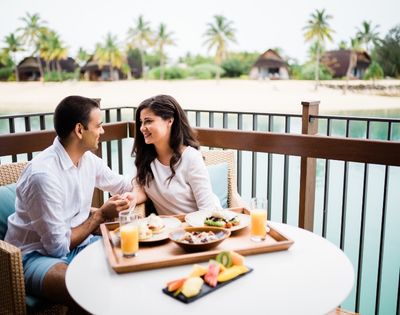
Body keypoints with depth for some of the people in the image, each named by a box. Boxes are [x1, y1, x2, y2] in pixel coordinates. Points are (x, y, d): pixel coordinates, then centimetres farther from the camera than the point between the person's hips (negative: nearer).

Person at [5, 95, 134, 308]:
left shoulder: (88, 159, -1)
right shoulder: (44, 174, -26)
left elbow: (123, 186, 17)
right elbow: (57, 246, -21)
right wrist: (100, 215, -15)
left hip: (76, 242, 8)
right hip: (37, 255, -7)